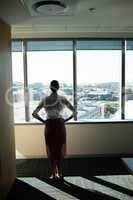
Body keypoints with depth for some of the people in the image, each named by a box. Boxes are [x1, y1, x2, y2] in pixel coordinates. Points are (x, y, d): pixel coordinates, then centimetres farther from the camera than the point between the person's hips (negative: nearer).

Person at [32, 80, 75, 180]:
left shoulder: (45, 99, -1)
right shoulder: (62, 99, -4)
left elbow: (34, 113, -3)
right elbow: (74, 112, -5)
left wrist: (44, 121, 4)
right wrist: (65, 120, 3)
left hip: (49, 126, 1)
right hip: (60, 125, 0)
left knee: (51, 149, 11)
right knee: (60, 149, 12)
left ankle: (53, 174, 18)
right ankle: (59, 173, 21)